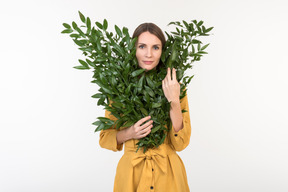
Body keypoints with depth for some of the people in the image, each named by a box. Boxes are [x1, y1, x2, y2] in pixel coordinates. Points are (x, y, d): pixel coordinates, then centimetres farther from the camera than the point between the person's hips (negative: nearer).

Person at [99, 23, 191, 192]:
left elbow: (180, 143, -12)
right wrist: (129, 134, -18)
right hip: (131, 173, 0)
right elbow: (105, 137, 1)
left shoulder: (174, 87, -7)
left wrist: (174, 101, -22)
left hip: (168, 173, 0)